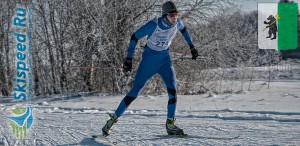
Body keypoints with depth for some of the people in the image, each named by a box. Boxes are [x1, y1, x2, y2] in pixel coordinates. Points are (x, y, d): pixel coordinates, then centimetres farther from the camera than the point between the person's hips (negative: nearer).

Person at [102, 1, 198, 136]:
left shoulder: (177, 23, -11)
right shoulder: (154, 25, -25)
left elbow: (184, 29, 15)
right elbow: (134, 37, -15)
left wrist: (191, 47, 16)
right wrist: (129, 59, -16)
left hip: (165, 59, 4)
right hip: (149, 59, -4)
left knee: (172, 90, -15)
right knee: (135, 91, -4)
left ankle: (170, 124, -2)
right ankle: (113, 119, 9)